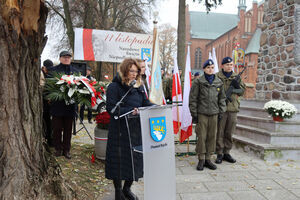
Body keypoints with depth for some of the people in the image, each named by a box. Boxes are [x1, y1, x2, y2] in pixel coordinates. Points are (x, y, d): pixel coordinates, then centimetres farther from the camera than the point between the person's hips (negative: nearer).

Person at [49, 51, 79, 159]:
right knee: (57, 128, 6)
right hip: (57, 104, -2)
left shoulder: (75, 71, 11)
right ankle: (58, 149, 20)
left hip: (70, 104, 2)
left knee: (68, 128, 9)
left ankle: (66, 149, 19)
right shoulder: (54, 70, 3)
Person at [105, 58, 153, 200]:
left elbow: (146, 103, 13)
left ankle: (127, 188, 32)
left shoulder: (139, 87, 13)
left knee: (135, 158, 11)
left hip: (137, 129, 6)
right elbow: (111, 109, -15)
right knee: (120, 160, 4)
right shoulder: (114, 87, -8)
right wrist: (130, 111, -27)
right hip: (120, 131, -6)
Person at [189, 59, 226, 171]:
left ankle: (208, 159, 20)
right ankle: (201, 160, 12)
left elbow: (222, 98, 17)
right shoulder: (198, 82, -1)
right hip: (201, 113, -3)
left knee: (212, 136, 7)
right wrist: (194, 113, -5)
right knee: (201, 136, -1)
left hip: (214, 114, 4)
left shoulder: (219, 82, 10)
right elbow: (193, 99, -2)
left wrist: (221, 112, 10)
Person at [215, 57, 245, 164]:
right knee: (220, 132, 0)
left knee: (229, 133, 11)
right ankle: (219, 154, 11)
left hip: (233, 108, 5)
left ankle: (227, 153, 23)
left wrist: (238, 86, -5)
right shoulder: (217, 77, -2)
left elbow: (242, 91, 15)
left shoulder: (236, 77, 13)